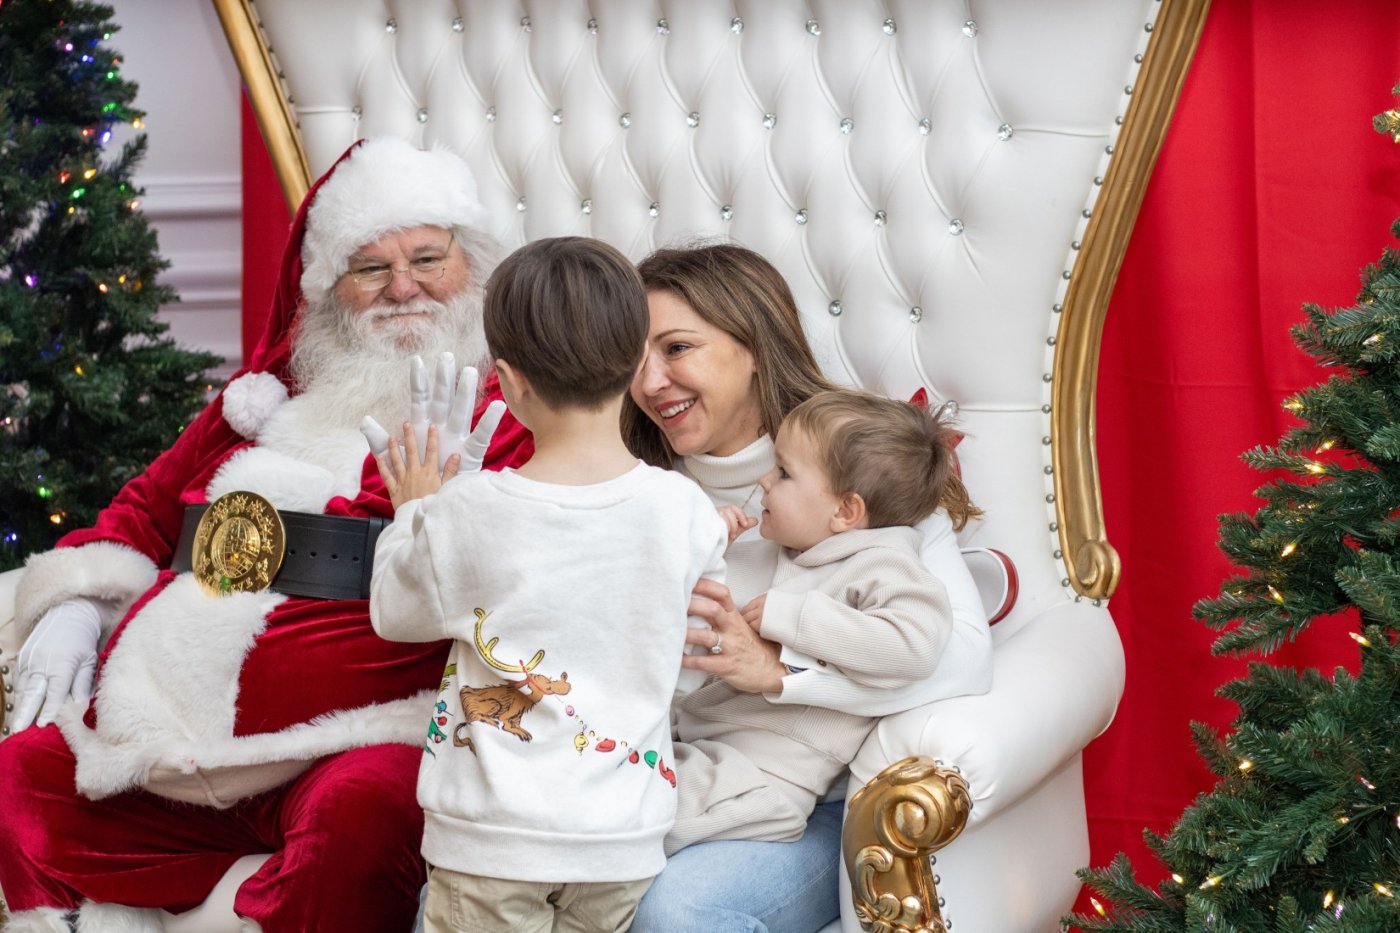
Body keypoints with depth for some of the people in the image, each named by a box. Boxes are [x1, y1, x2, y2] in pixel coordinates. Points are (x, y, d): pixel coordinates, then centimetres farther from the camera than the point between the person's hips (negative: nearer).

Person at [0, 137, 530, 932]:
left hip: (351, 745, -6)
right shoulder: (275, 390, 22)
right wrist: (76, 605, 15)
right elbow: (149, 507, 31)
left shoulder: (508, 410, 4)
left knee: (357, 815, -37)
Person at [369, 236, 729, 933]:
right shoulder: (685, 511, -10)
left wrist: (412, 513, 19)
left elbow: (394, 613, 3)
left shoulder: (462, 514, -16)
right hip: (623, 836, 2)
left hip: (493, 833, -2)